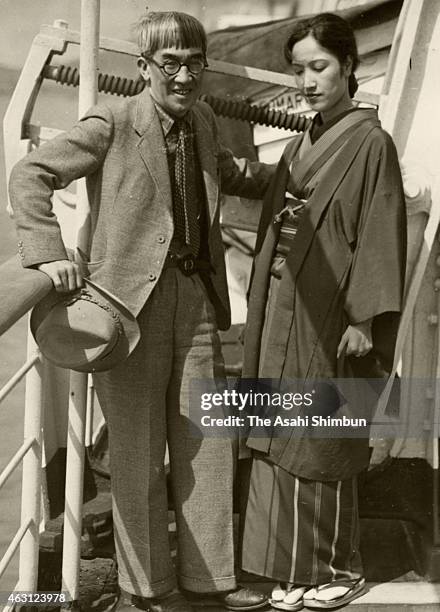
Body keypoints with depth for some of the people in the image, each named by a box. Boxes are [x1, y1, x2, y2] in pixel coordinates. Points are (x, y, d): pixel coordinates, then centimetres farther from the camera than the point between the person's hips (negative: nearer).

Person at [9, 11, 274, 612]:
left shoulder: (203, 121, 12)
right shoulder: (113, 123, -8)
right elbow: (30, 176, -7)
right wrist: (49, 252, -19)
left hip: (196, 298, 6)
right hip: (130, 298, -6)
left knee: (206, 443, 11)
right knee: (139, 451, 4)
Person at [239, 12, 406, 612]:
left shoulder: (370, 142, -7)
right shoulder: (299, 146, 13)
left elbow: (381, 233, -12)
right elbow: (277, 229, 14)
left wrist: (363, 318, -17)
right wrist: (265, 311, 11)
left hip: (328, 316, -7)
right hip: (283, 313, 7)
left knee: (321, 443, 1)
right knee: (282, 439, 9)